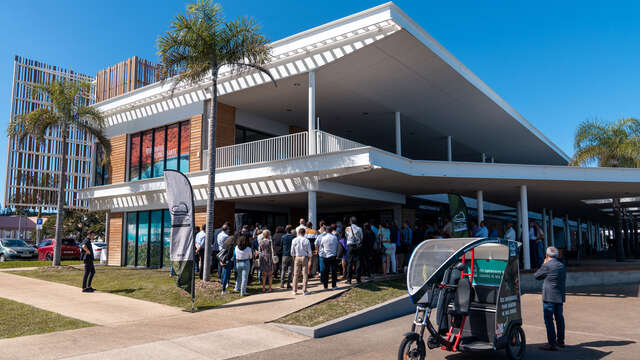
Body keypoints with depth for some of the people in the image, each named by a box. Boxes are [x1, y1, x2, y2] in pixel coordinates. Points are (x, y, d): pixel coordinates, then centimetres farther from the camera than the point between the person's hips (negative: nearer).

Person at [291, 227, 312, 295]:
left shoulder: (294, 240, -3)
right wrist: (308, 259, 9)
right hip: (304, 258, -1)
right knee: (305, 274, 4)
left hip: (297, 257, 2)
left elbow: (292, 252, 2)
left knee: (296, 274, 8)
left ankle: (295, 290, 11)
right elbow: (309, 252, -4)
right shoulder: (306, 240, -7)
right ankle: (304, 290, 6)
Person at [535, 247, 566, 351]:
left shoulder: (547, 265, -14)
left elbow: (537, 276, -1)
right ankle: (560, 341, 28)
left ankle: (552, 344, -4)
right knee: (559, 318, 17)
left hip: (549, 296, -8)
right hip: (560, 296, 8)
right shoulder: (562, 265, 9)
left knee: (548, 319, -4)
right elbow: (563, 280, 18)